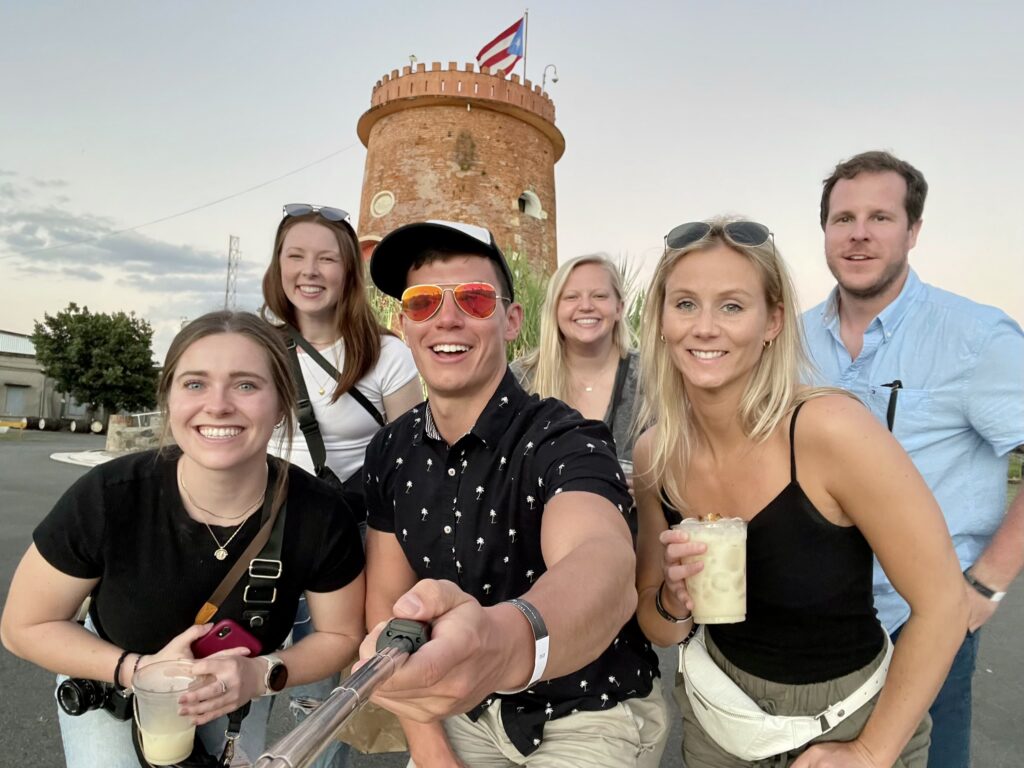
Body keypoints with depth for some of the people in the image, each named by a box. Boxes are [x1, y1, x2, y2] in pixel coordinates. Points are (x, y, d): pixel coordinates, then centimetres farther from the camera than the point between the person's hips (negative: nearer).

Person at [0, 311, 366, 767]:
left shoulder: (318, 517, -29)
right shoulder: (106, 498, -30)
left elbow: (342, 635, -12)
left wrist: (260, 674, -30)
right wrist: (141, 669, -29)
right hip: (111, 686, 0)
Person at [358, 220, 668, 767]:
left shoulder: (562, 442, -27)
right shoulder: (390, 451, -7)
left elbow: (606, 569, -47)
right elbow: (387, 596, -1)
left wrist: (508, 638, -69)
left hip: (595, 715, -4)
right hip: (471, 708, 5)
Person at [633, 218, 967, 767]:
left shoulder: (829, 429, -26)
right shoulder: (654, 454, -12)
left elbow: (941, 603, -18)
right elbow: (659, 631, -2)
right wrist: (675, 597, -23)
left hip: (849, 719, -3)